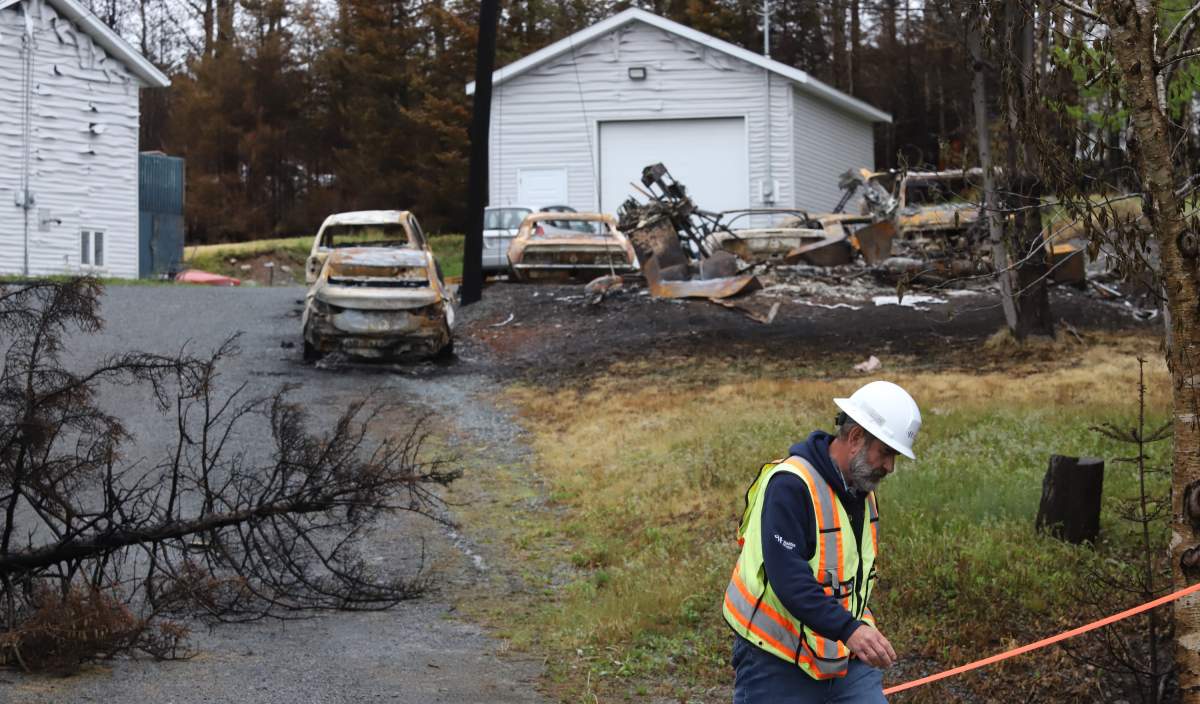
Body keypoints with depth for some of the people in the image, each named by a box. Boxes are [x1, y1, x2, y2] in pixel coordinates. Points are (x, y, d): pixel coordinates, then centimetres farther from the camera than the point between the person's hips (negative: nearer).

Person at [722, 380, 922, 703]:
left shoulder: (862, 489, 9)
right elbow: (788, 578, -30)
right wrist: (848, 629, -37)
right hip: (778, 665, -7)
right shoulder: (790, 485, -20)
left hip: (847, 661, 7)